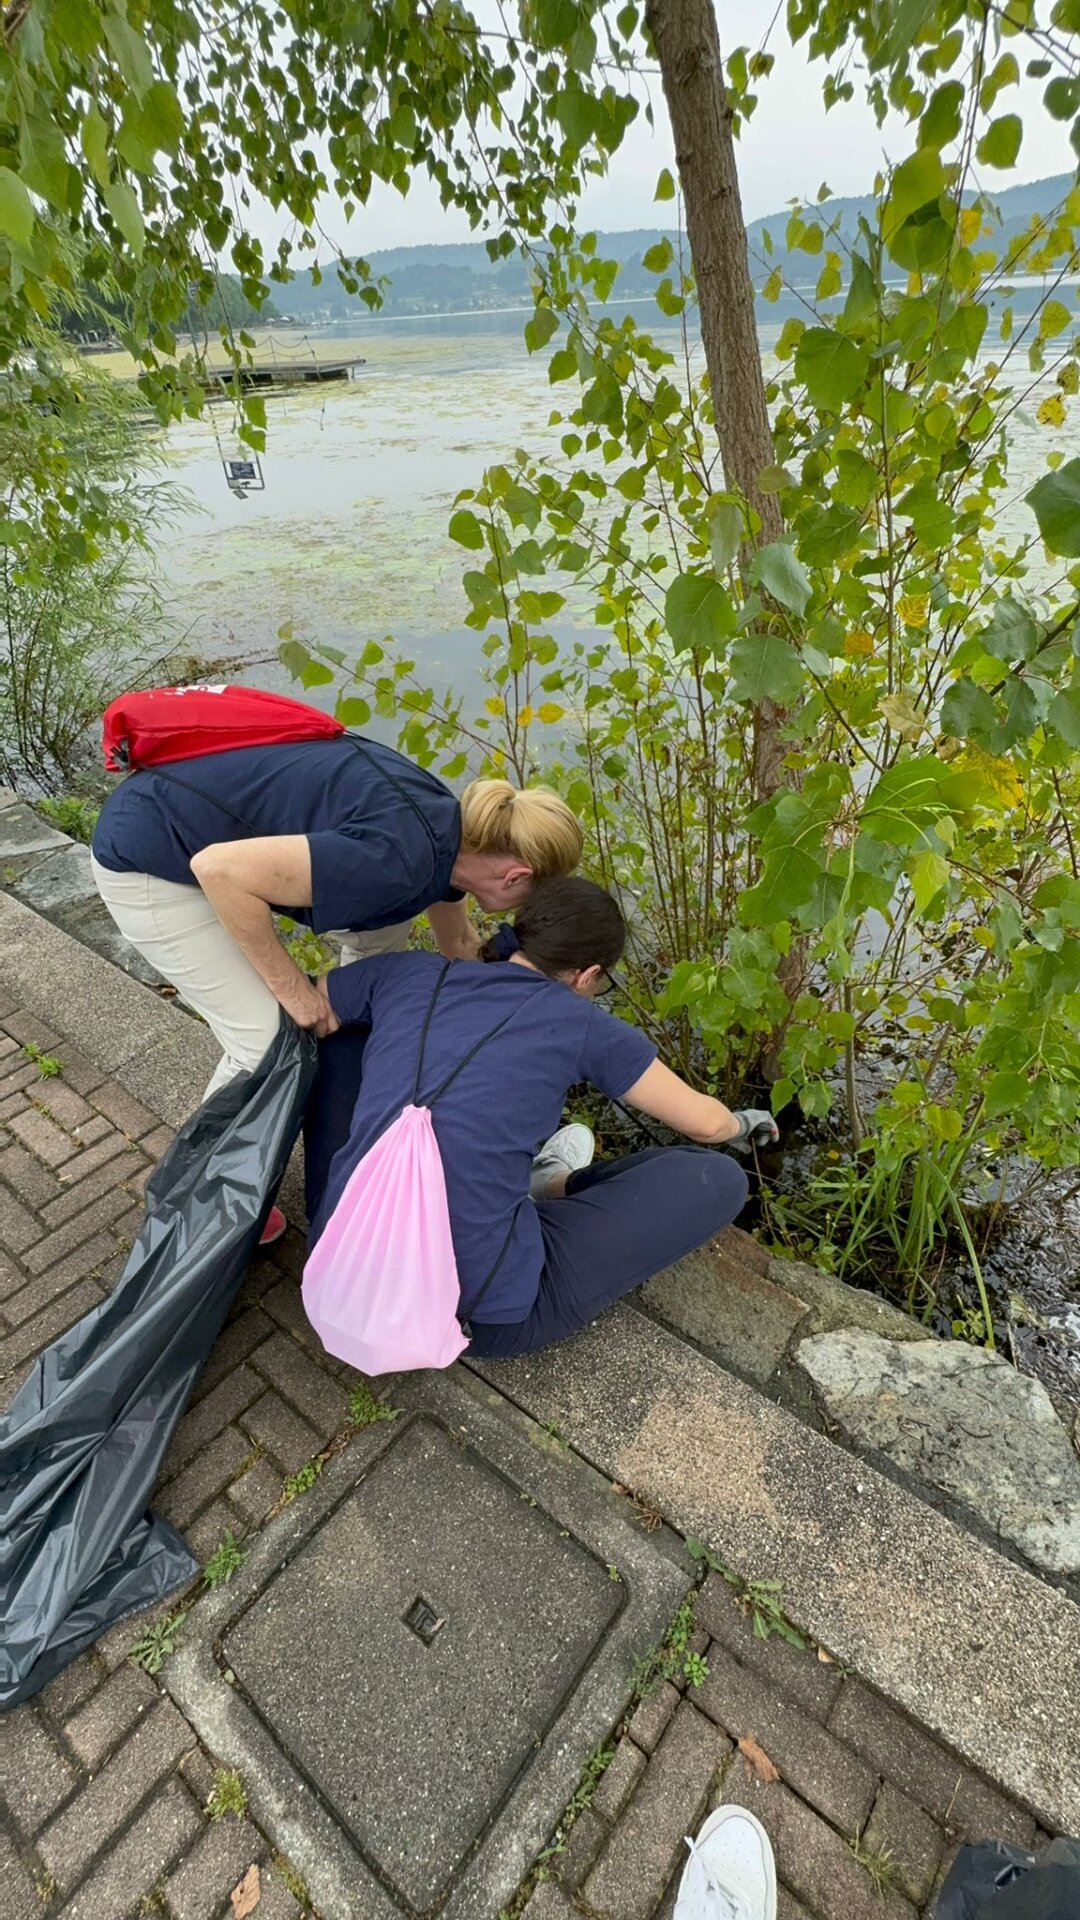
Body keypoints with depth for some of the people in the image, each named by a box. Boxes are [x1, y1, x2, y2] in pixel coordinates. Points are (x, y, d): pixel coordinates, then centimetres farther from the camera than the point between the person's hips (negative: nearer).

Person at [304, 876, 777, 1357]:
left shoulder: (407, 973, 3)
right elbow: (704, 1123, 10)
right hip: (481, 1315, -4)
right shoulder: (583, 1024, -4)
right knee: (718, 1178, 5)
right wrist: (741, 1124, 34)